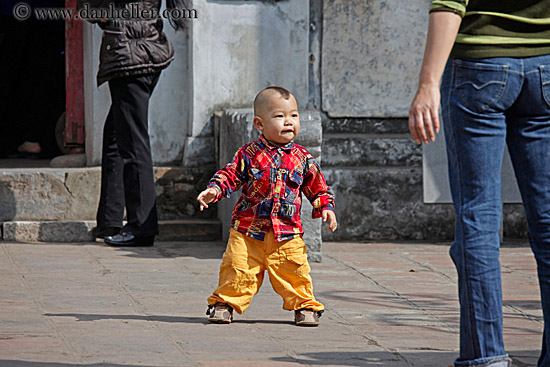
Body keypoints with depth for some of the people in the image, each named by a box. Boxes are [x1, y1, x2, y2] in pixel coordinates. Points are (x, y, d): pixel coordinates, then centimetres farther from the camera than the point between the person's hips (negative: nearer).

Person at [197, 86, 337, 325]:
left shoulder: (301, 158, 6)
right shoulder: (249, 154, -1)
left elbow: (317, 186, 16)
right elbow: (230, 175, 1)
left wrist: (326, 207, 5)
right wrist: (214, 190, -15)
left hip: (288, 232, 1)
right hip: (248, 230, -1)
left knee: (295, 274, 0)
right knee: (238, 270, -5)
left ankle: (304, 305, 18)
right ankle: (225, 303, 12)